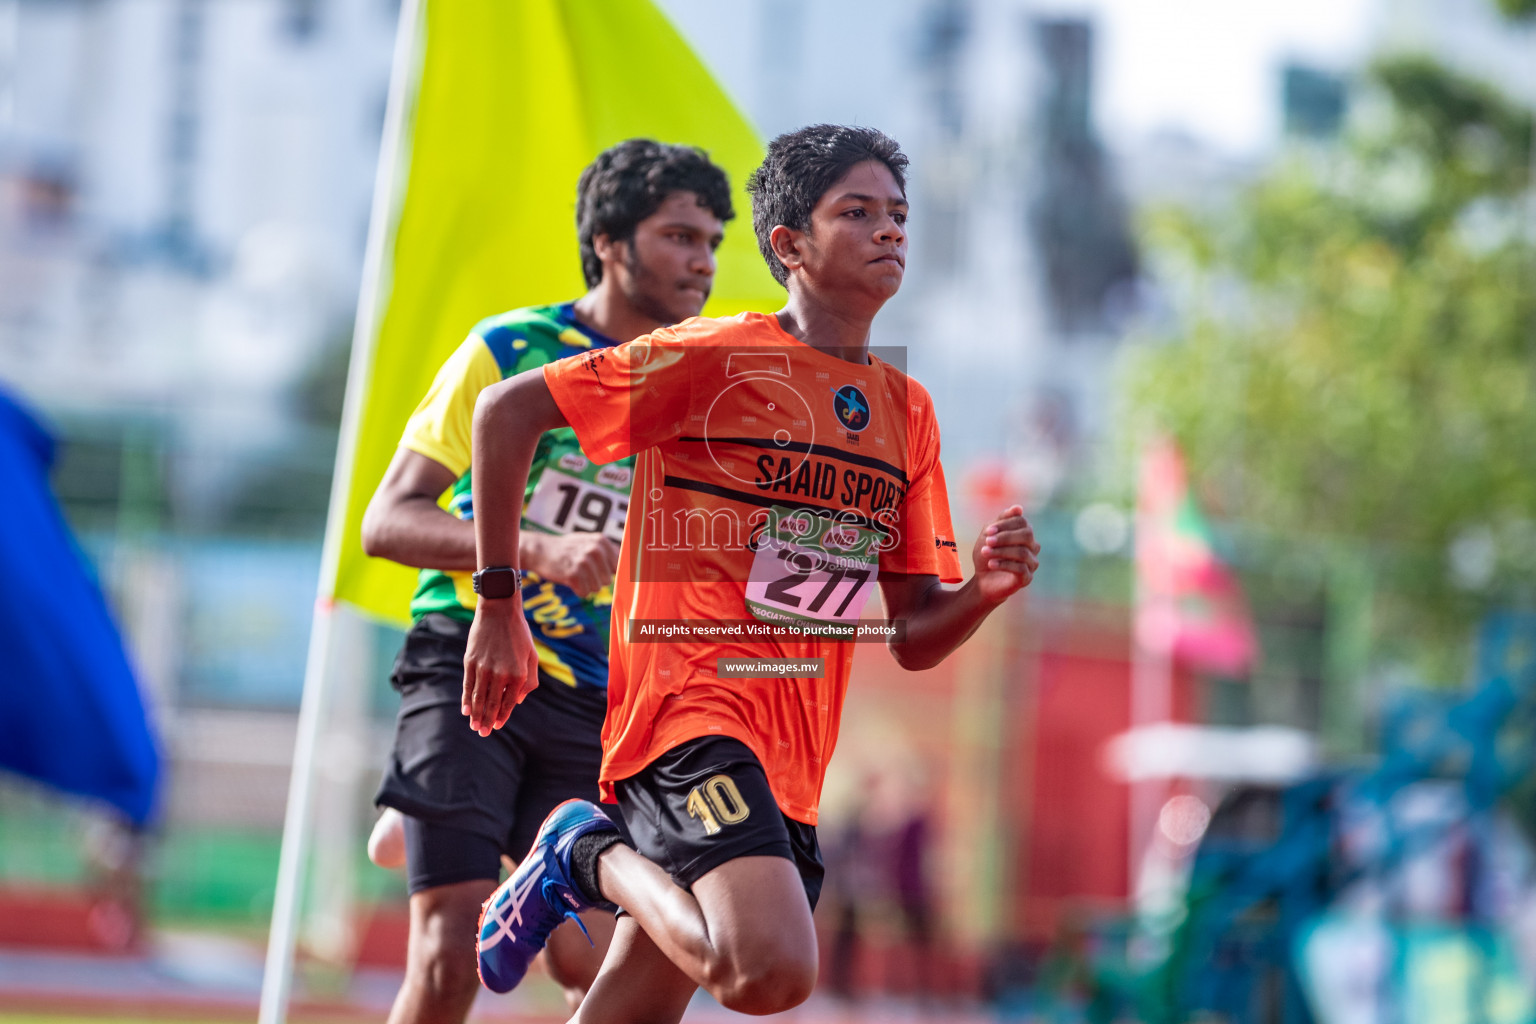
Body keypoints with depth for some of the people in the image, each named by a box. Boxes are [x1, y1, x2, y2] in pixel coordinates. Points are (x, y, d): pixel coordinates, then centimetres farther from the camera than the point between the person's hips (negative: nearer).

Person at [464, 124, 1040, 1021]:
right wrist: (500, 608, -3)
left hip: (791, 763, 7)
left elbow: (914, 637, 18)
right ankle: (591, 859, -3)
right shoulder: (715, 358, -5)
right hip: (690, 711, -7)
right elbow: (508, 410, -2)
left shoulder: (907, 410, 16)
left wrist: (987, 589, -4)